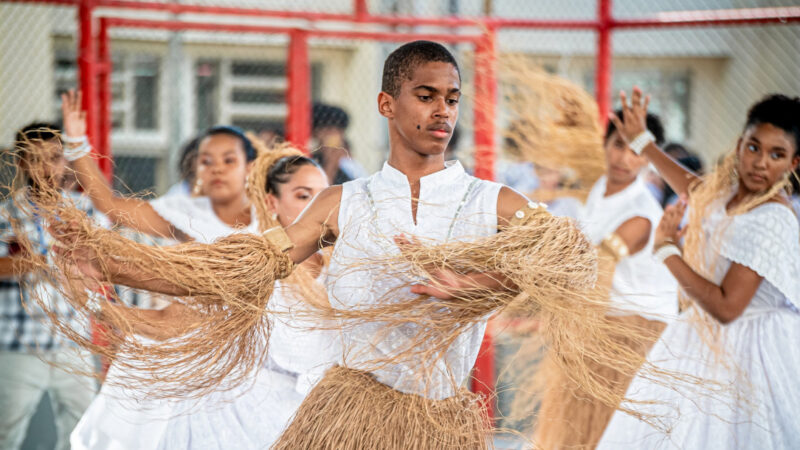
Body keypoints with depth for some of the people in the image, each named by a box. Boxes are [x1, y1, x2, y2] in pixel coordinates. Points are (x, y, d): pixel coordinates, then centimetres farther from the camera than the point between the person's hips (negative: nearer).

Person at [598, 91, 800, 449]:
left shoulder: (771, 221, -24)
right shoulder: (729, 189, 1)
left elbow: (725, 307, -28)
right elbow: (693, 188, 29)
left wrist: (667, 250, -21)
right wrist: (641, 141, 35)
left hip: (739, 349, -9)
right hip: (703, 339, 9)